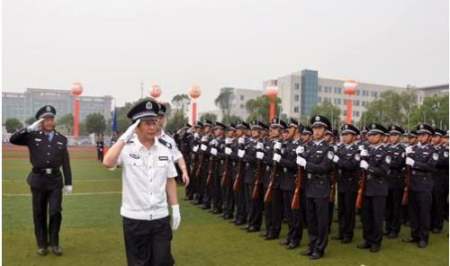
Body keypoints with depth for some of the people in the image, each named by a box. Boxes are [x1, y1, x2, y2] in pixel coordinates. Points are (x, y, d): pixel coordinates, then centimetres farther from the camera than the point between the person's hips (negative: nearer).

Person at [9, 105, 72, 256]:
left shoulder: (61, 139, 5)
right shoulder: (33, 136, 2)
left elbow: (66, 163, 4)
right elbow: (13, 140, -11)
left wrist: (68, 183, 2)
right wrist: (30, 128, -17)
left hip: (55, 180, 0)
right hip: (38, 179, 0)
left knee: (55, 212, -3)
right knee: (39, 214, 8)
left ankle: (54, 243, 15)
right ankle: (42, 244, 23)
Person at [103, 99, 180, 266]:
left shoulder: (166, 148, 1)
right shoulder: (126, 147, -8)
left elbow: (170, 180, 6)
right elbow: (107, 163, -27)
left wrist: (175, 208, 4)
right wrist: (124, 137, -24)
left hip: (160, 217, 2)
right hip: (134, 218, -2)